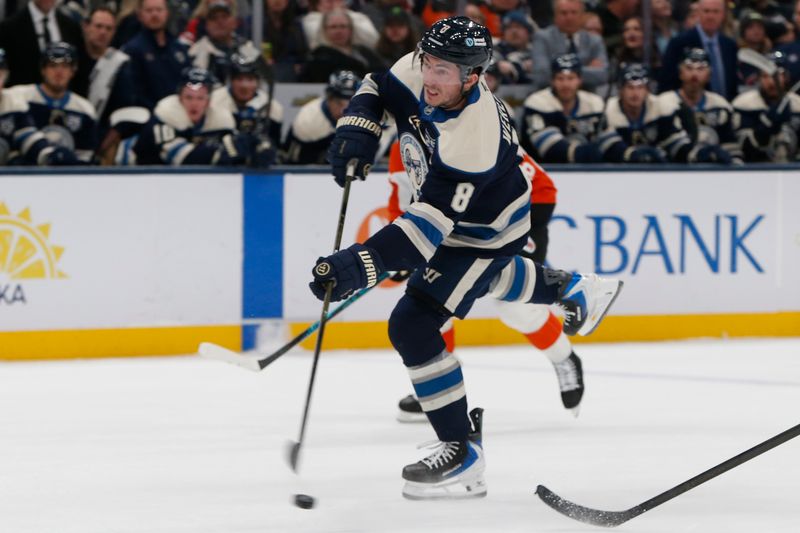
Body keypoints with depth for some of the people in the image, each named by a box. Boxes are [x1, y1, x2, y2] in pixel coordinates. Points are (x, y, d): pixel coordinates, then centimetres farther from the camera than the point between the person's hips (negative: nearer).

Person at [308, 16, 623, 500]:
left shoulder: (472, 141, -43)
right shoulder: (419, 72, -23)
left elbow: (430, 225, -45)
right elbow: (378, 87, 0)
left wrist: (360, 265, -54)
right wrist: (358, 129, -20)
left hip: (487, 229, -9)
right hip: (445, 200, 9)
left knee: (413, 327, -18)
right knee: (485, 278, 38)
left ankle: (463, 454, -11)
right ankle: (580, 292, 65)